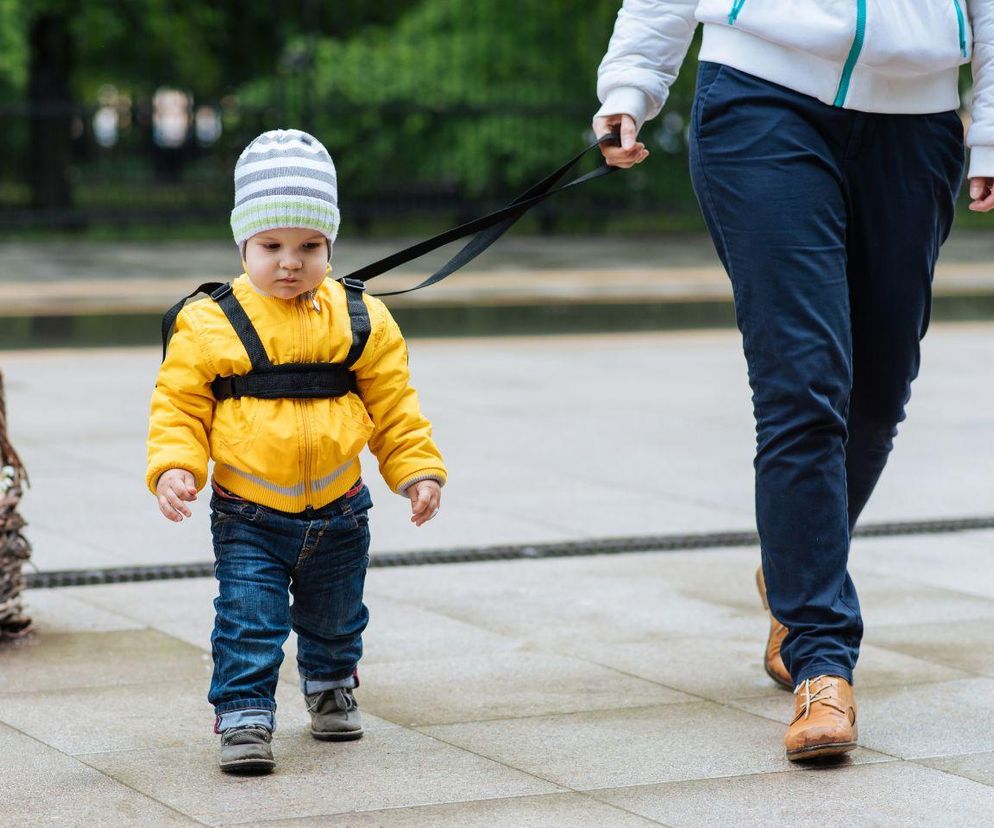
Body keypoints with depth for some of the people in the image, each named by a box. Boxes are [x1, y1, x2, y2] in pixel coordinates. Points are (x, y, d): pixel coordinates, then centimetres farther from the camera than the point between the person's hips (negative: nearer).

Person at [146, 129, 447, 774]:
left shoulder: (362, 320, -3)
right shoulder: (210, 325, -10)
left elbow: (394, 407, 3)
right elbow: (179, 405, -6)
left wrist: (420, 471, -2)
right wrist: (173, 467, -20)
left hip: (338, 513, 3)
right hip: (249, 516, -3)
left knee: (335, 618, 21)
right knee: (249, 623, -11)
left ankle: (330, 686, 46)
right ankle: (245, 716, 0)